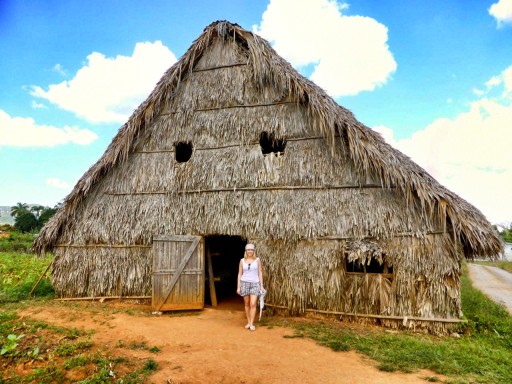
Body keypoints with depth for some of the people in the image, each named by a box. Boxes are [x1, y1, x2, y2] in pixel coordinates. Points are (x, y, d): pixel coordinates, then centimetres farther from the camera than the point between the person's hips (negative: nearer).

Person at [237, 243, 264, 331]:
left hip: (255, 284, -1)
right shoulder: (242, 261, 3)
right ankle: (248, 322, 20)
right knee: (247, 304, 7)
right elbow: (240, 274, 5)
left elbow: (260, 273, 3)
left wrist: (261, 286, -1)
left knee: (253, 304, -10)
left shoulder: (257, 260, 2)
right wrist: (238, 287, 1)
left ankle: (252, 324, -3)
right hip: (244, 283, 1)